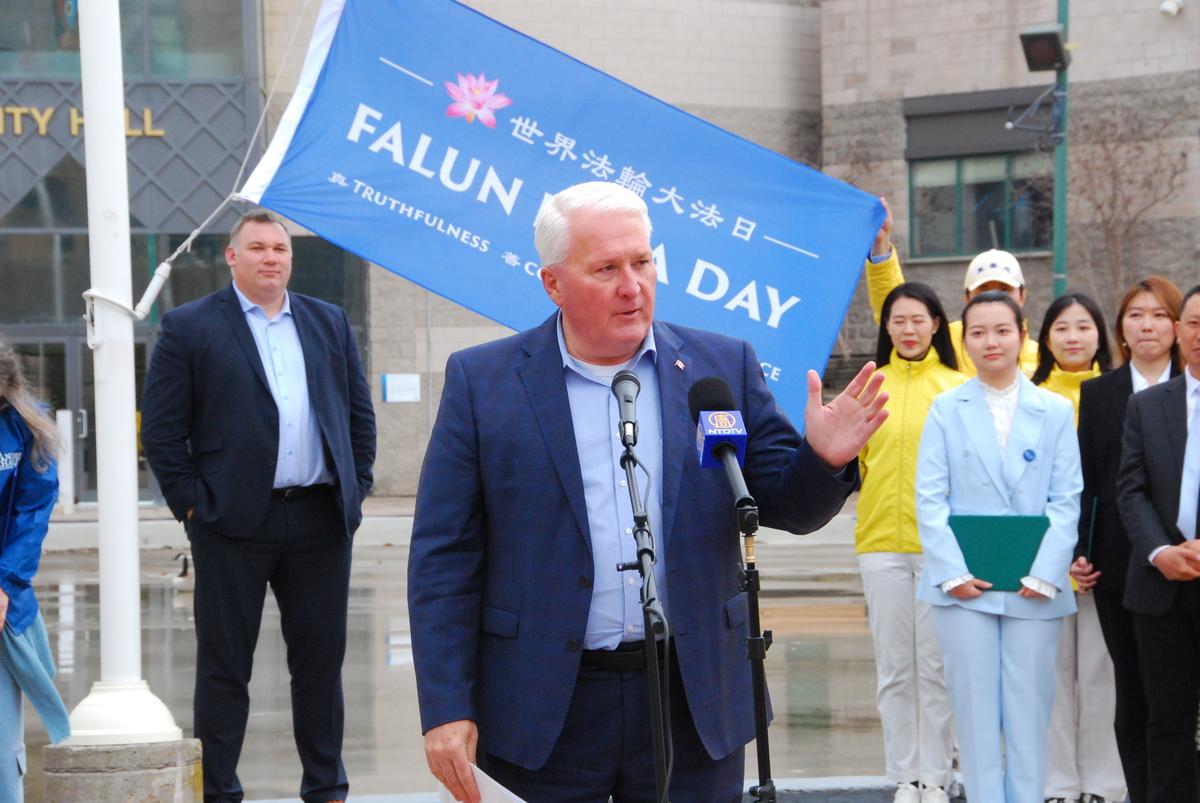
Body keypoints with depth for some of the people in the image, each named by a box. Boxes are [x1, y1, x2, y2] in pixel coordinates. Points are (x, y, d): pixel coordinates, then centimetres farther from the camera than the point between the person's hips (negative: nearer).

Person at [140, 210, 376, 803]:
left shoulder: (329, 324, 14)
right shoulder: (189, 328, 1)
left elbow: (360, 414, 17)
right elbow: (161, 430, -2)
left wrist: (356, 488, 8)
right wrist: (192, 504, -7)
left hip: (321, 521, 4)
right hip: (234, 524, -3)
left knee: (321, 659, 8)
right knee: (225, 664, 2)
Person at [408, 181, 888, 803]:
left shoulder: (722, 368, 7)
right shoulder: (482, 381, 1)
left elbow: (788, 506, 9)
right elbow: (444, 559, -1)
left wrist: (825, 460, -14)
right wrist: (446, 708, -8)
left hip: (694, 705, 2)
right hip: (547, 715, -1)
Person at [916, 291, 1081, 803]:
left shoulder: (1055, 411, 7)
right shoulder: (946, 409, 6)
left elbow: (1066, 501, 3)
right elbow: (930, 498, 1)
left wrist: (1044, 575, -9)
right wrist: (953, 573, -10)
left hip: (1034, 589, 0)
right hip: (964, 587, 0)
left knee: (1029, 708, 2)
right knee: (975, 706, 1)